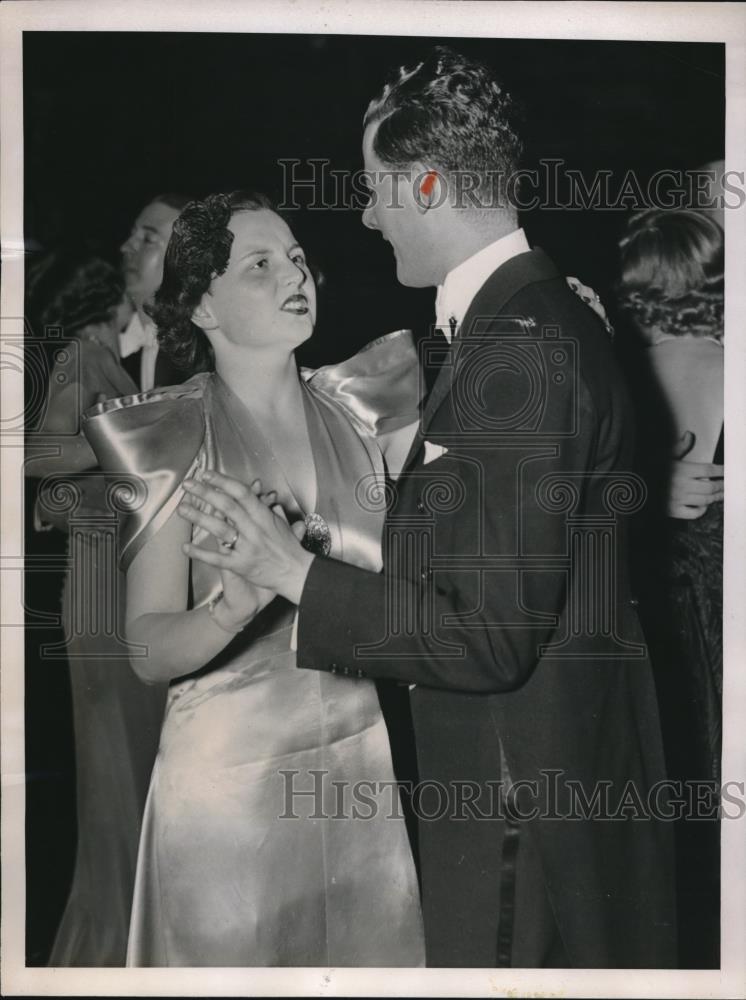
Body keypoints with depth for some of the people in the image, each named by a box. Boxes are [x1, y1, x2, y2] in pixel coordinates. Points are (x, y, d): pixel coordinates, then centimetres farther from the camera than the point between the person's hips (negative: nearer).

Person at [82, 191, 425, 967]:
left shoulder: (351, 408, 1)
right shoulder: (172, 434, -8)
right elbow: (148, 649, -12)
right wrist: (231, 608, -30)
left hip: (364, 766, 3)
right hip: (231, 776, -3)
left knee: (374, 949, 14)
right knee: (238, 957, 9)